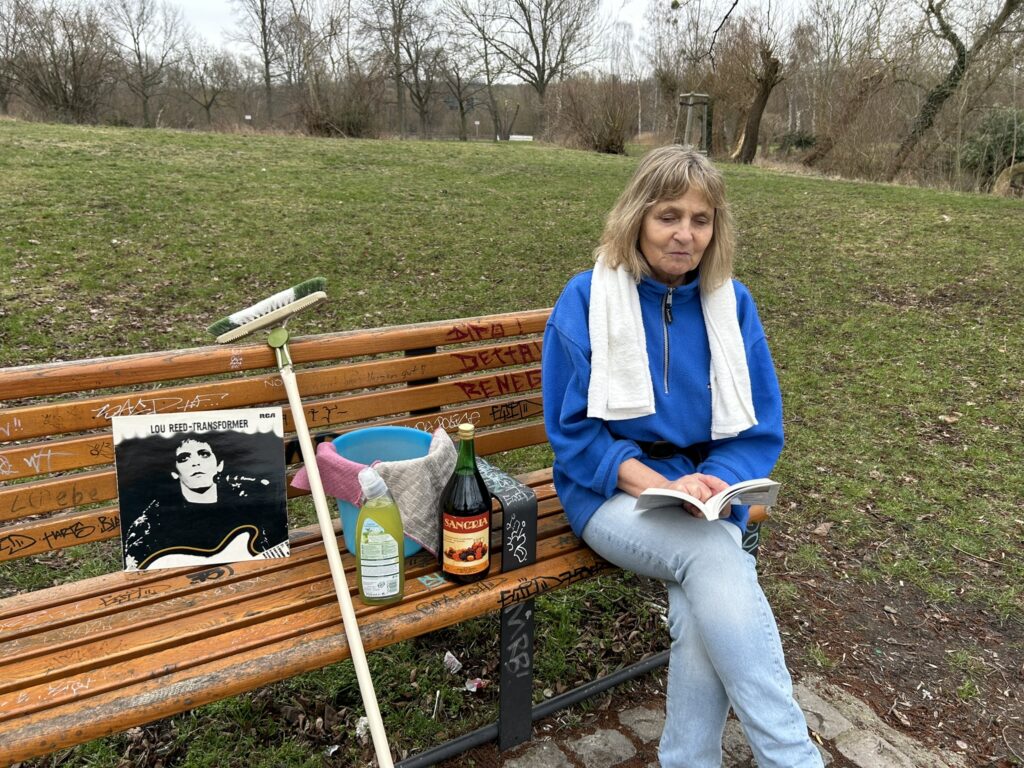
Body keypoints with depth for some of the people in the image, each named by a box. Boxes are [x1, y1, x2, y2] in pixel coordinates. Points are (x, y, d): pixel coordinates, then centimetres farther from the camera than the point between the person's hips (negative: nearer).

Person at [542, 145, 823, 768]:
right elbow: (571, 430, -5)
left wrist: (714, 484, -15)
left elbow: (761, 428, 6)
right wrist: (660, 484, -18)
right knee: (714, 556, -31)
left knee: (705, 602, -28)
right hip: (613, 489, -2)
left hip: (710, 488, 3)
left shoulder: (731, 303, 3)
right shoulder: (586, 300, -5)